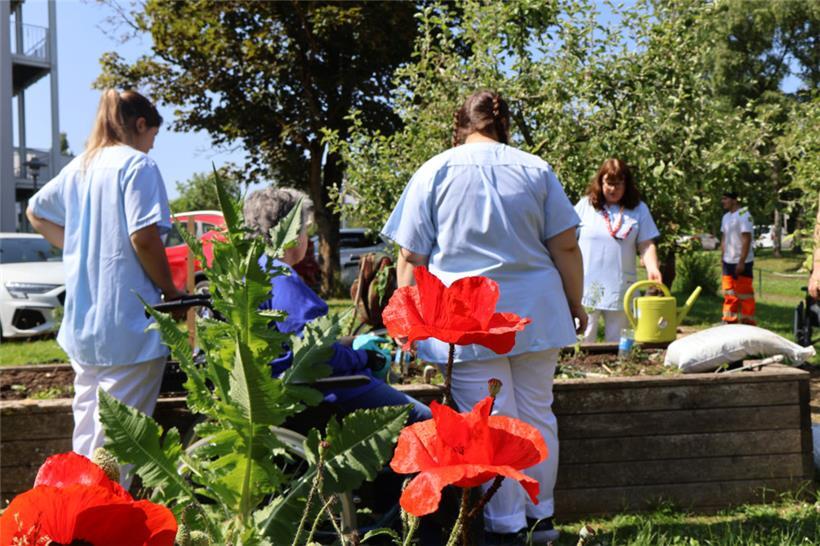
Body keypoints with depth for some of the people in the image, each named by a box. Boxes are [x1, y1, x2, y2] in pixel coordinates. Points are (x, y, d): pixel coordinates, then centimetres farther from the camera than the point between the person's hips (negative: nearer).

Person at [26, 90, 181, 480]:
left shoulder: (79, 167, 14)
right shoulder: (137, 164, -10)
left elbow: (36, 212, 27)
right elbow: (144, 236, -19)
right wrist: (170, 290, -7)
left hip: (82, 323, 8)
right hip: (128, 323, -8)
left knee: (87, 426, 15)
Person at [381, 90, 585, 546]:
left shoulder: (433, 173, 2)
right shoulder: (536, 169, 7)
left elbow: (411, 258, 1)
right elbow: (566, 247, 5)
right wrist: (575, 303, 16)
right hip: (536, 314, 3)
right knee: (537, 414, 13)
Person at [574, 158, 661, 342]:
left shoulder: (638, 209, 4)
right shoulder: (585, 205, 3)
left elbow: (646, 245, 3)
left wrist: (652, 268, -16)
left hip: (620, 290, 1)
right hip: (586, 287, -1)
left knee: (616, 343, 9)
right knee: (583, 341, -2)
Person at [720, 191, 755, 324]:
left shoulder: (743, 215, -14)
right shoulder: (726, 217, 13)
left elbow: (746, 239, -19)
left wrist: (741, 261, -21)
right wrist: (723, 258, 12)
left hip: (742, 262, -9)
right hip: (728, 262, 9)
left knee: (745, 295, -3)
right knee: (729, 295, 12)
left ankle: (748, 322, 3)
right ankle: (730, 321, 19)